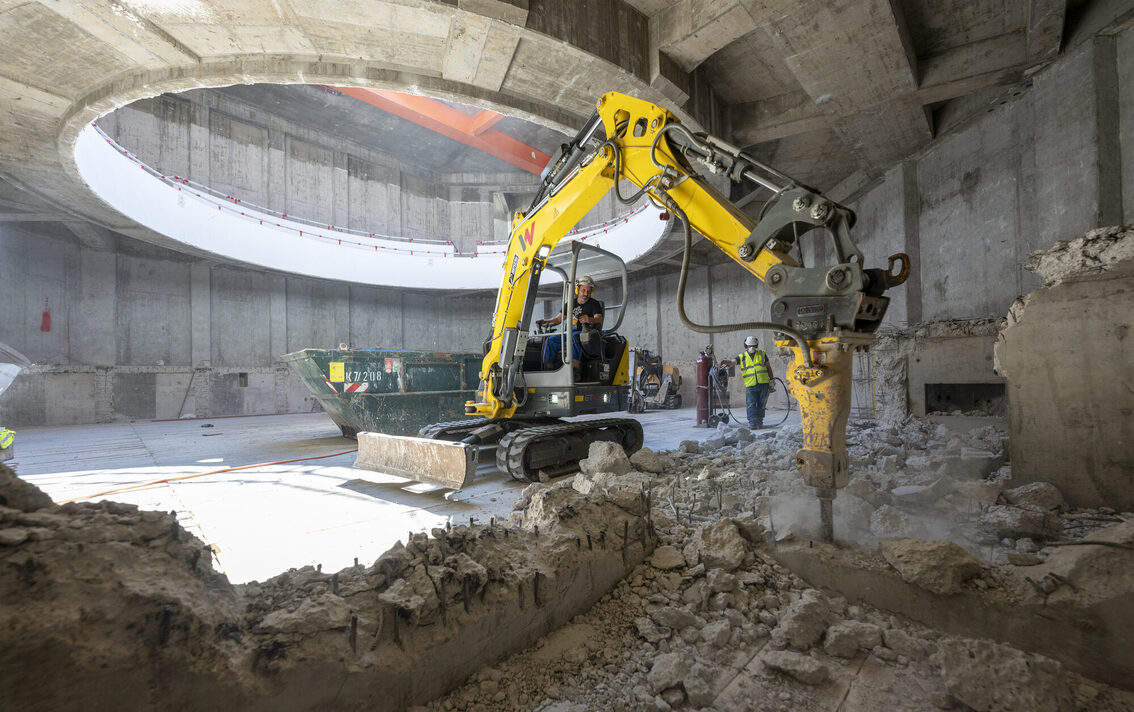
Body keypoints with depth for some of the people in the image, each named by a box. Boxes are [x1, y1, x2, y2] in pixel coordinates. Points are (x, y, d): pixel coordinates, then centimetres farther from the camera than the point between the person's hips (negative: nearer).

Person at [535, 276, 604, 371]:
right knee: (550, 339, -19)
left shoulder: (594, 304, 6)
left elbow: (599, 320, -11)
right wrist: (545, 321, 2)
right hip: (570, 333, 5)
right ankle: (548, 369, -21)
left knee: (574, 337, -39)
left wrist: (590, 320, -35)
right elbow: (558, 319, 21)